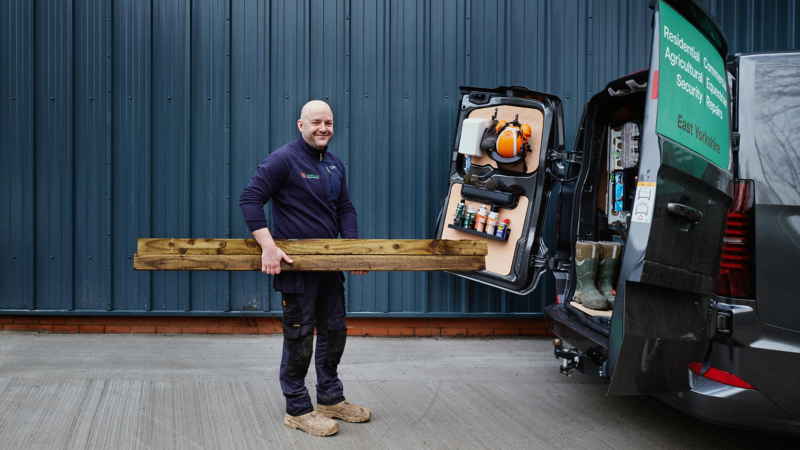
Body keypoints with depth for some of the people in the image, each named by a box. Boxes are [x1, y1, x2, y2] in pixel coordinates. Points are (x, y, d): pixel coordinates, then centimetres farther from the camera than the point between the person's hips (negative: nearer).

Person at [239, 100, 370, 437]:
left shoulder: (335, 165, 12)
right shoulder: (283, 159, -11)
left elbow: (345, 209, 16)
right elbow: (250, 199, -17)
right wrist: (268, 247, -26)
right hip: (295, 263, -8)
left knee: (334, 331, 16)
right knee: (299, 336, 0)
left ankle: (330, 399, 32)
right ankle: (297, 410, 14)